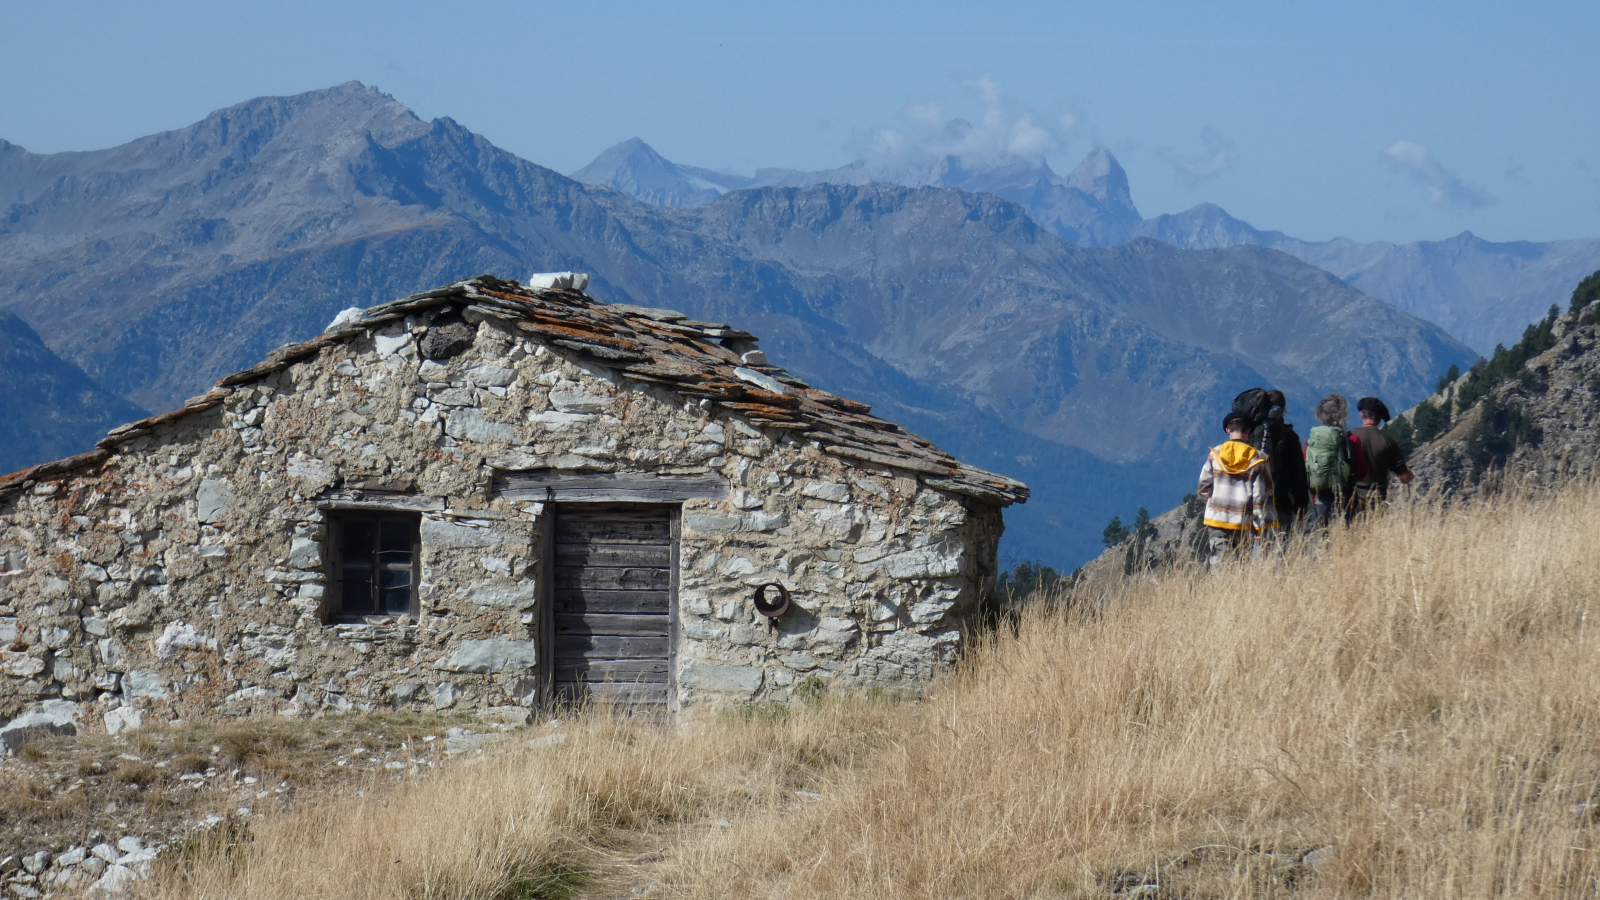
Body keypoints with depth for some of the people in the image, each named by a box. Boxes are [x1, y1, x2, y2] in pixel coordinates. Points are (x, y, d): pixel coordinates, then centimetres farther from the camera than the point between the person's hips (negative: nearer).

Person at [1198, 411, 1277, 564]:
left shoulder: (1215, 454, 1)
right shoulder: (1257, 458, -2)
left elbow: (1204, 488, 3)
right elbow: (1261, 494, -3)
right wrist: (1261, 526, 1)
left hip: (1217, 519, 1)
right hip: (1244, 523, -1)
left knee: (1219, 563, 0)